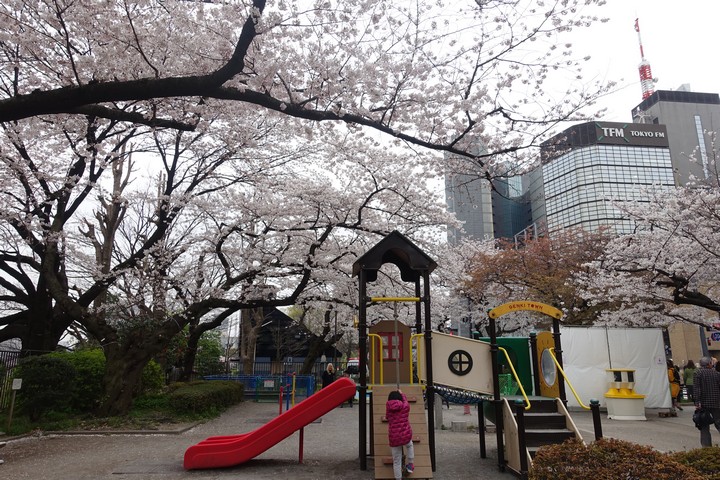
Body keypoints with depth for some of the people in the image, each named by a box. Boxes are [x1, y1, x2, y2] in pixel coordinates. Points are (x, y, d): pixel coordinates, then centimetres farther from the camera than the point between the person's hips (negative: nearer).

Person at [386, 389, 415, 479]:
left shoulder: (388, 408, -1)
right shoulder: (405, 406, -2)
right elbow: (405, 400, 22)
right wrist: (401, 393, 41)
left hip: (394, 438, 0)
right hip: (406, 436, 0)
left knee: (396, 462, 14)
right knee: (410, 445, 37)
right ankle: (410, 465, 38)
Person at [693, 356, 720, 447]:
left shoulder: (698, 372, -5)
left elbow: (696, 388, -13)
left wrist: (697, 401, -14)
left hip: (704, 403, -2)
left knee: (704, 426, 5)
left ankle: (706, 444, 5)